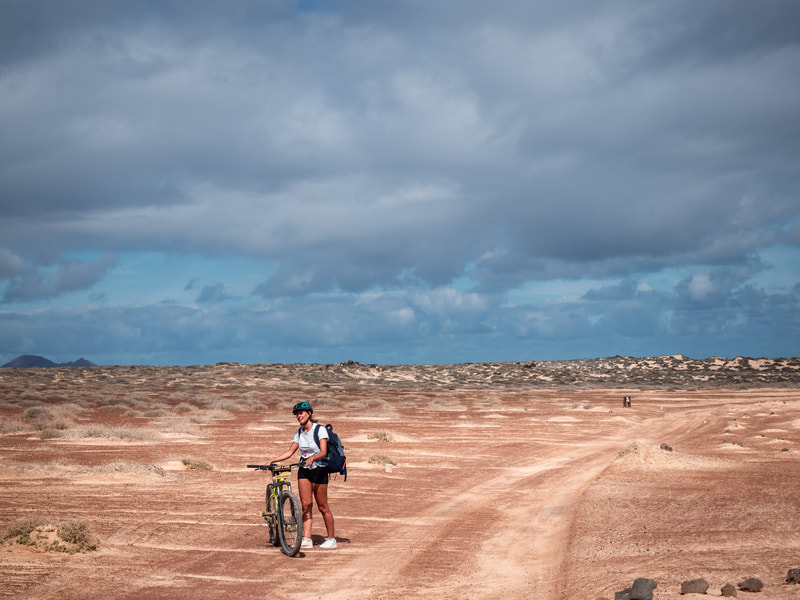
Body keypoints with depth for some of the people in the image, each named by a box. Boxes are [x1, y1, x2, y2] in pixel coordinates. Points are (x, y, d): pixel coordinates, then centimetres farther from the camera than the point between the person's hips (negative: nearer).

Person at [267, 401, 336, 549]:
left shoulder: (320, 429, -11)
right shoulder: (299, 432, 8)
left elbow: (323, 452, -21)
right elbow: (290, 452, 10)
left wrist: (312, 458, -40)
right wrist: (272, 461, 2)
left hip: (318, 470, -5)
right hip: (303, 470, 5)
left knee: (322, 507, -1)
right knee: (306, 505, -3)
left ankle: (331, 539, 10)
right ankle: (306, 539, -4)